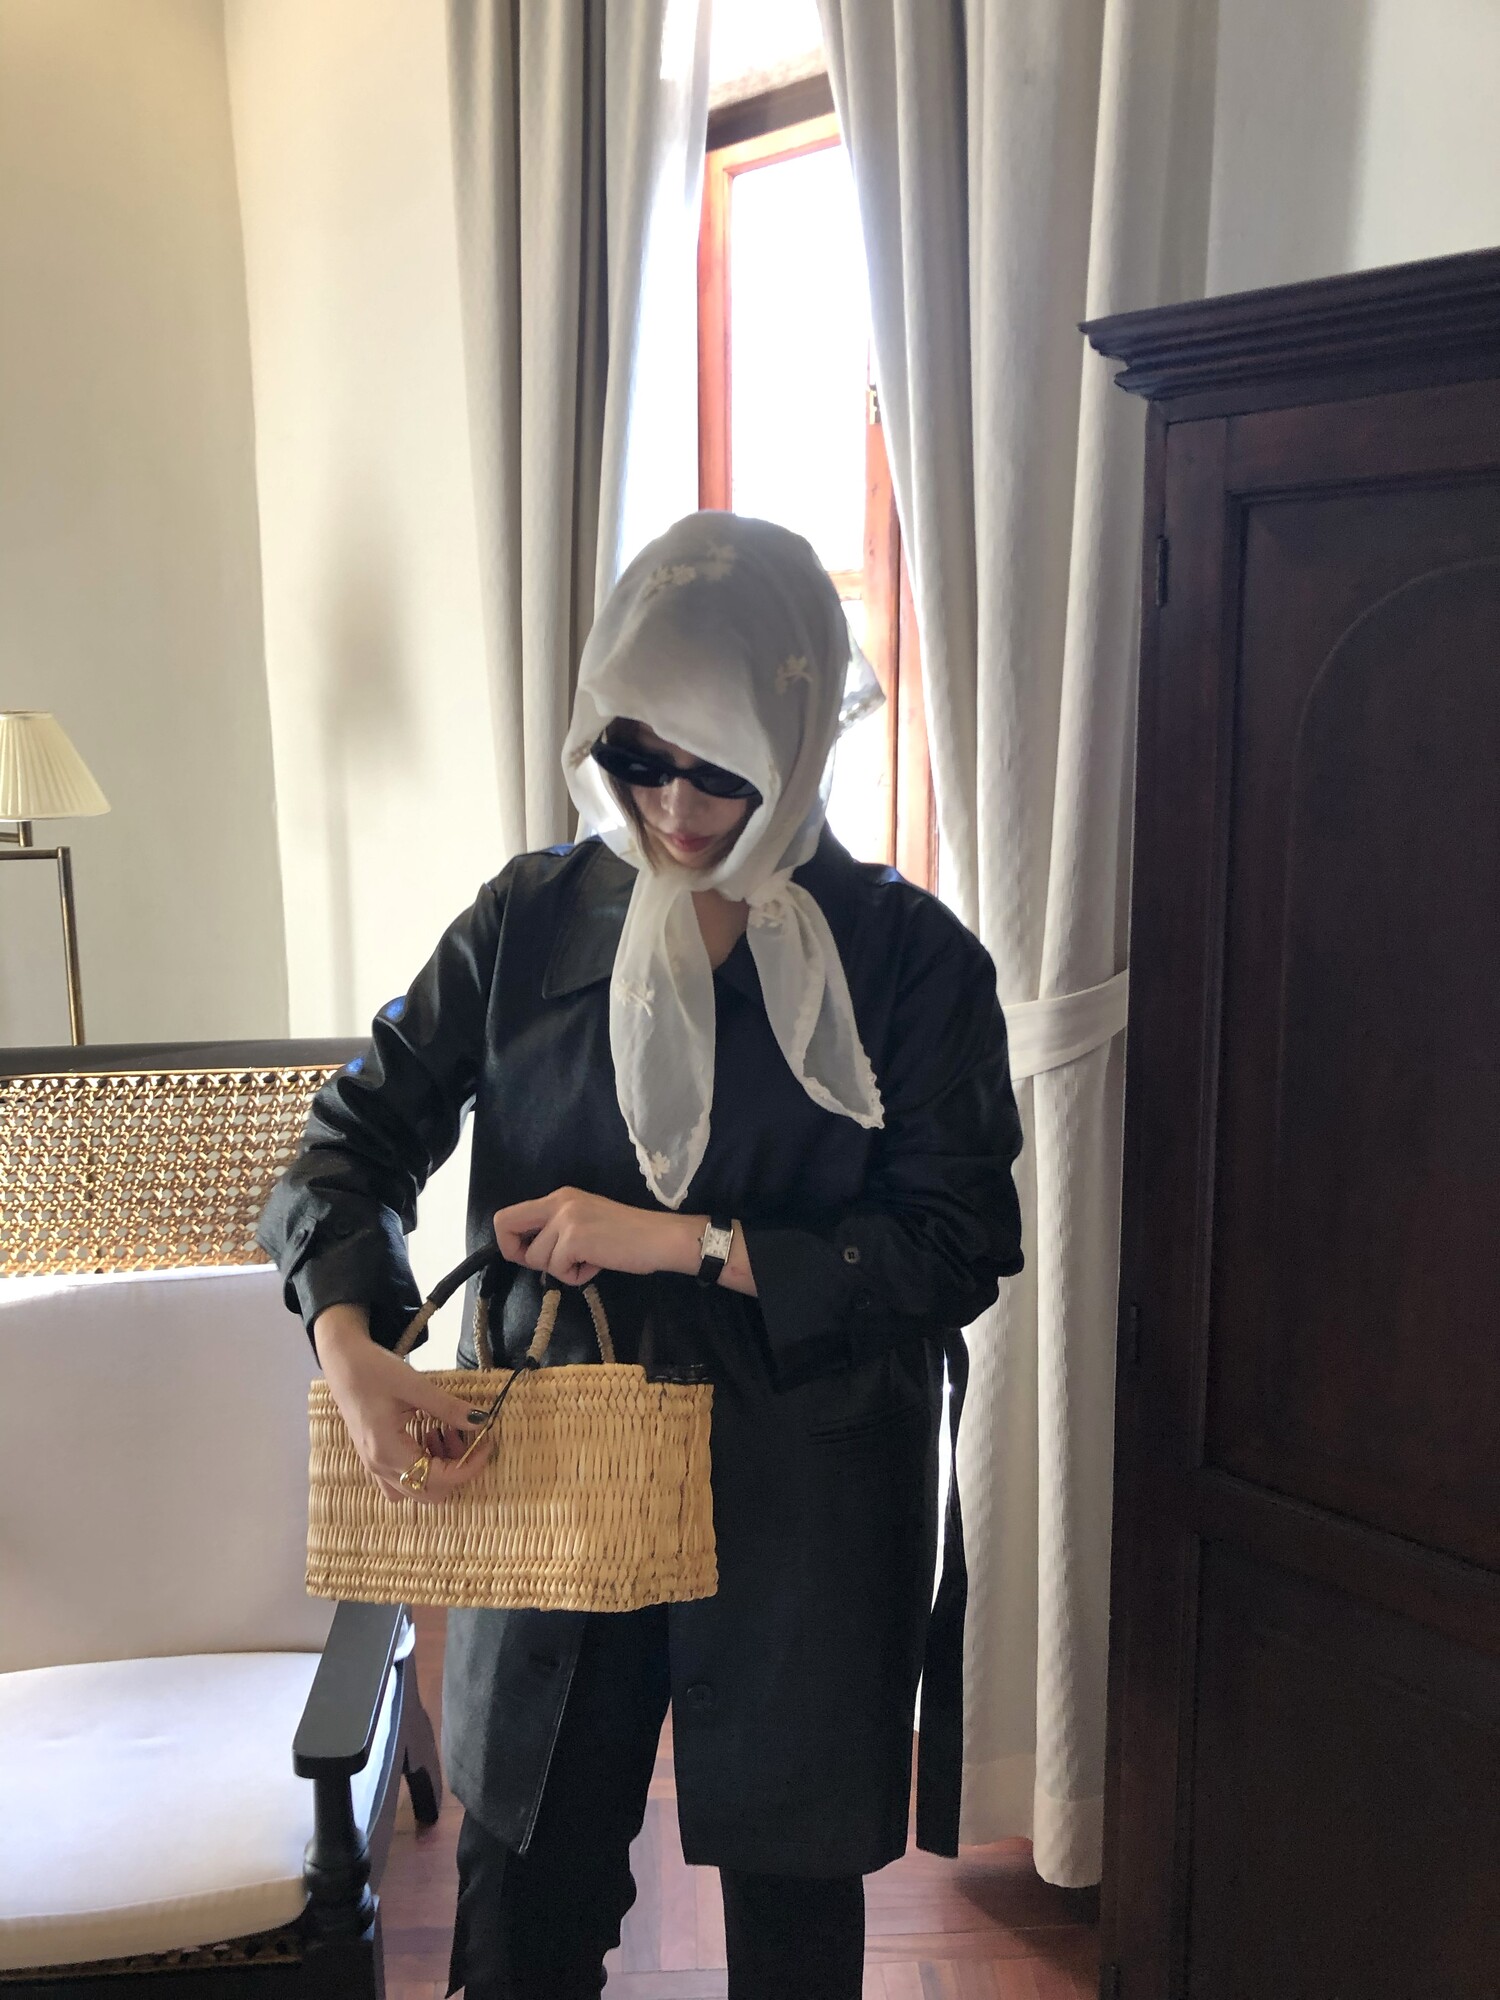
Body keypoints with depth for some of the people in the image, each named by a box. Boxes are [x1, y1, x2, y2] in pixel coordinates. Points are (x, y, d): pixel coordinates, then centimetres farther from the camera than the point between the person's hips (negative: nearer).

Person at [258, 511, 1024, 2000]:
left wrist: (682, 1241, -17)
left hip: (802, 1502, -1)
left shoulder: (909, 960, -9)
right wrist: (350, 1343, -17)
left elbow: (958, 1247, -10)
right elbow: (364, 1127, 0)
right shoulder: (534, 919, -2)